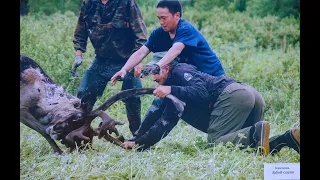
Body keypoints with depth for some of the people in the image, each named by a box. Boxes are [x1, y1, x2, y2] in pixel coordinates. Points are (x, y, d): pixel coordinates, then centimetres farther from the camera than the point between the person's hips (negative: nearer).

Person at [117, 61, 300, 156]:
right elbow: (161, 126, 29)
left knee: (215, 142, -14)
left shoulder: (180, 70, 7)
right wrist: (138, 143, 25)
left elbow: (201, 93, -11)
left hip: (233, 94, -9)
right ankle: (290, 137, -17)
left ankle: (256, 133, -33)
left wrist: (171, 90, -12)